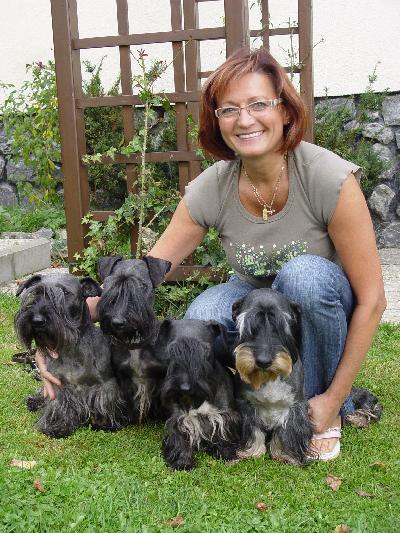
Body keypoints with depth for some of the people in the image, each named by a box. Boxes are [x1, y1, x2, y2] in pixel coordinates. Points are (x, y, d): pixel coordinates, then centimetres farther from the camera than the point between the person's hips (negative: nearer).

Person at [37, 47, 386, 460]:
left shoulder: (330, 178, -26)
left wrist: (334, 399, -21)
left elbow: (371, 299, -21)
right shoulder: (211, 189, -17)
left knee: (304, 274, -36)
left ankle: (325, 415, -11)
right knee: (202, 317, -30)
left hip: (322, 306, -2)